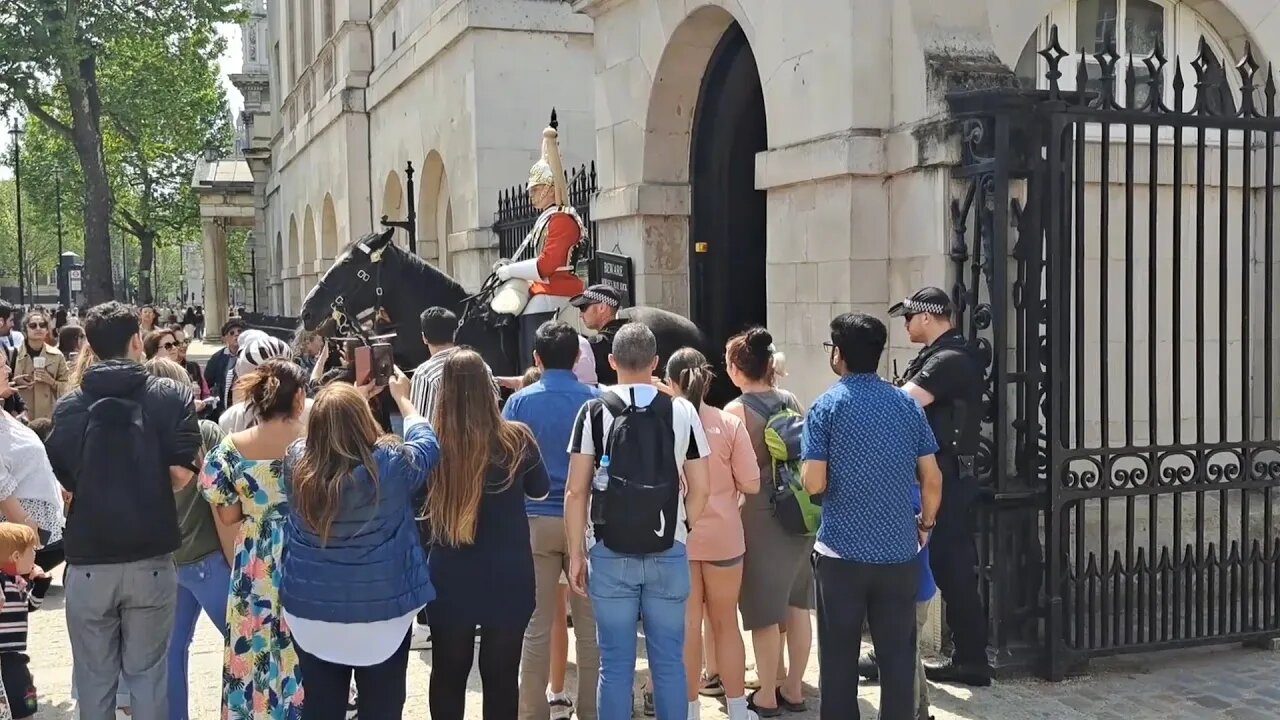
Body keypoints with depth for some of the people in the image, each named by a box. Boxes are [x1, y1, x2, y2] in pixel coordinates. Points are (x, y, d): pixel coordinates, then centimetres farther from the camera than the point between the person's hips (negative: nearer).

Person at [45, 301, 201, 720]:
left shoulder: (69, 406, -3)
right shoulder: (171, 396, -6)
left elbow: (62, 482, -2)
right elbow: (182, 474, -11)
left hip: (88, 559, 1)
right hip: (150, 557, 0)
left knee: (94, 678, 13)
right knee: (147, 672, 12)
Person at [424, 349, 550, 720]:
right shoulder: (516, 439, -12)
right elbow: (540, 491, 7)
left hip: (450, 578, 0)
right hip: (508, 578, 0)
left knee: (447, 675, 15)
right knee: (502, 676, 11)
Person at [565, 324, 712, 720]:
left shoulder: (594, 412, -3)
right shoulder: (682, 411, 0)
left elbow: (576, 492, -5)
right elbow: (700, 489, 2)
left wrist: (576, 554, 2)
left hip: (611, 554, -1)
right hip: (668, 554, 1)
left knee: (616, 663, 6)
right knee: (669, 661, 9)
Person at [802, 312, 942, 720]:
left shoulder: (828, 406, -7)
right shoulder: (906, 404, 3)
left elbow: (814, 484, -12)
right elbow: (932, 479, 4)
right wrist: (926, 523, 19)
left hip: (842, 552, -3)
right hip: (900, 552, 3)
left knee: (840, 658, 8)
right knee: (897, 655, 10)